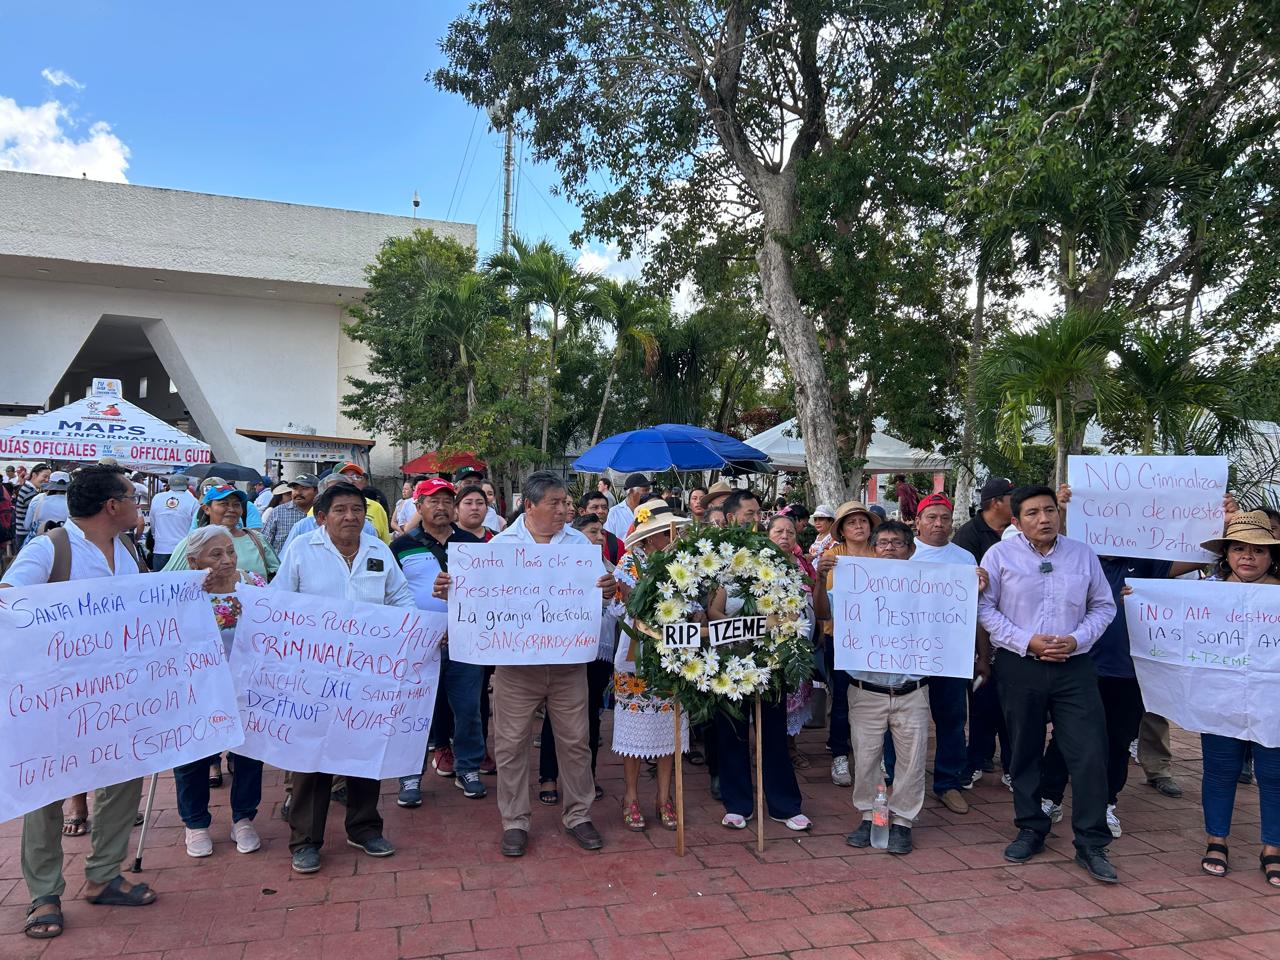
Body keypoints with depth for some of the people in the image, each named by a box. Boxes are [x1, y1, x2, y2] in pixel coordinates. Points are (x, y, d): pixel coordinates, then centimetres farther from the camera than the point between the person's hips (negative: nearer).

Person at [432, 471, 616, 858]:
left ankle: (578, 815, 27)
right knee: (511, 742, 6)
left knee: (574, 740, 10)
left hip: (568, 660, 1)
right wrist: (448, 591, -19)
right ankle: (515, 822, 22)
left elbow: (598, 592, 2)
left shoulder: (580, 543, 5)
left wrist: (608, 591, -21)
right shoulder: (501, 544, 1)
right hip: (515, 660, -1)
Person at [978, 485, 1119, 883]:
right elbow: (984, 607, -4)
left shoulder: (1083, 554, 5)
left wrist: (1076, 639, -7)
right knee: (1024, 752, 10)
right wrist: (1028, 641, -13)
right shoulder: (1000, 554, -3)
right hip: (1019, 667, -1)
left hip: (1074, 668, 1)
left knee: (1089, 754, -4)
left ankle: (1091, 844, 9)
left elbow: (1103, 606, 10)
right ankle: (1031, 829, 27)